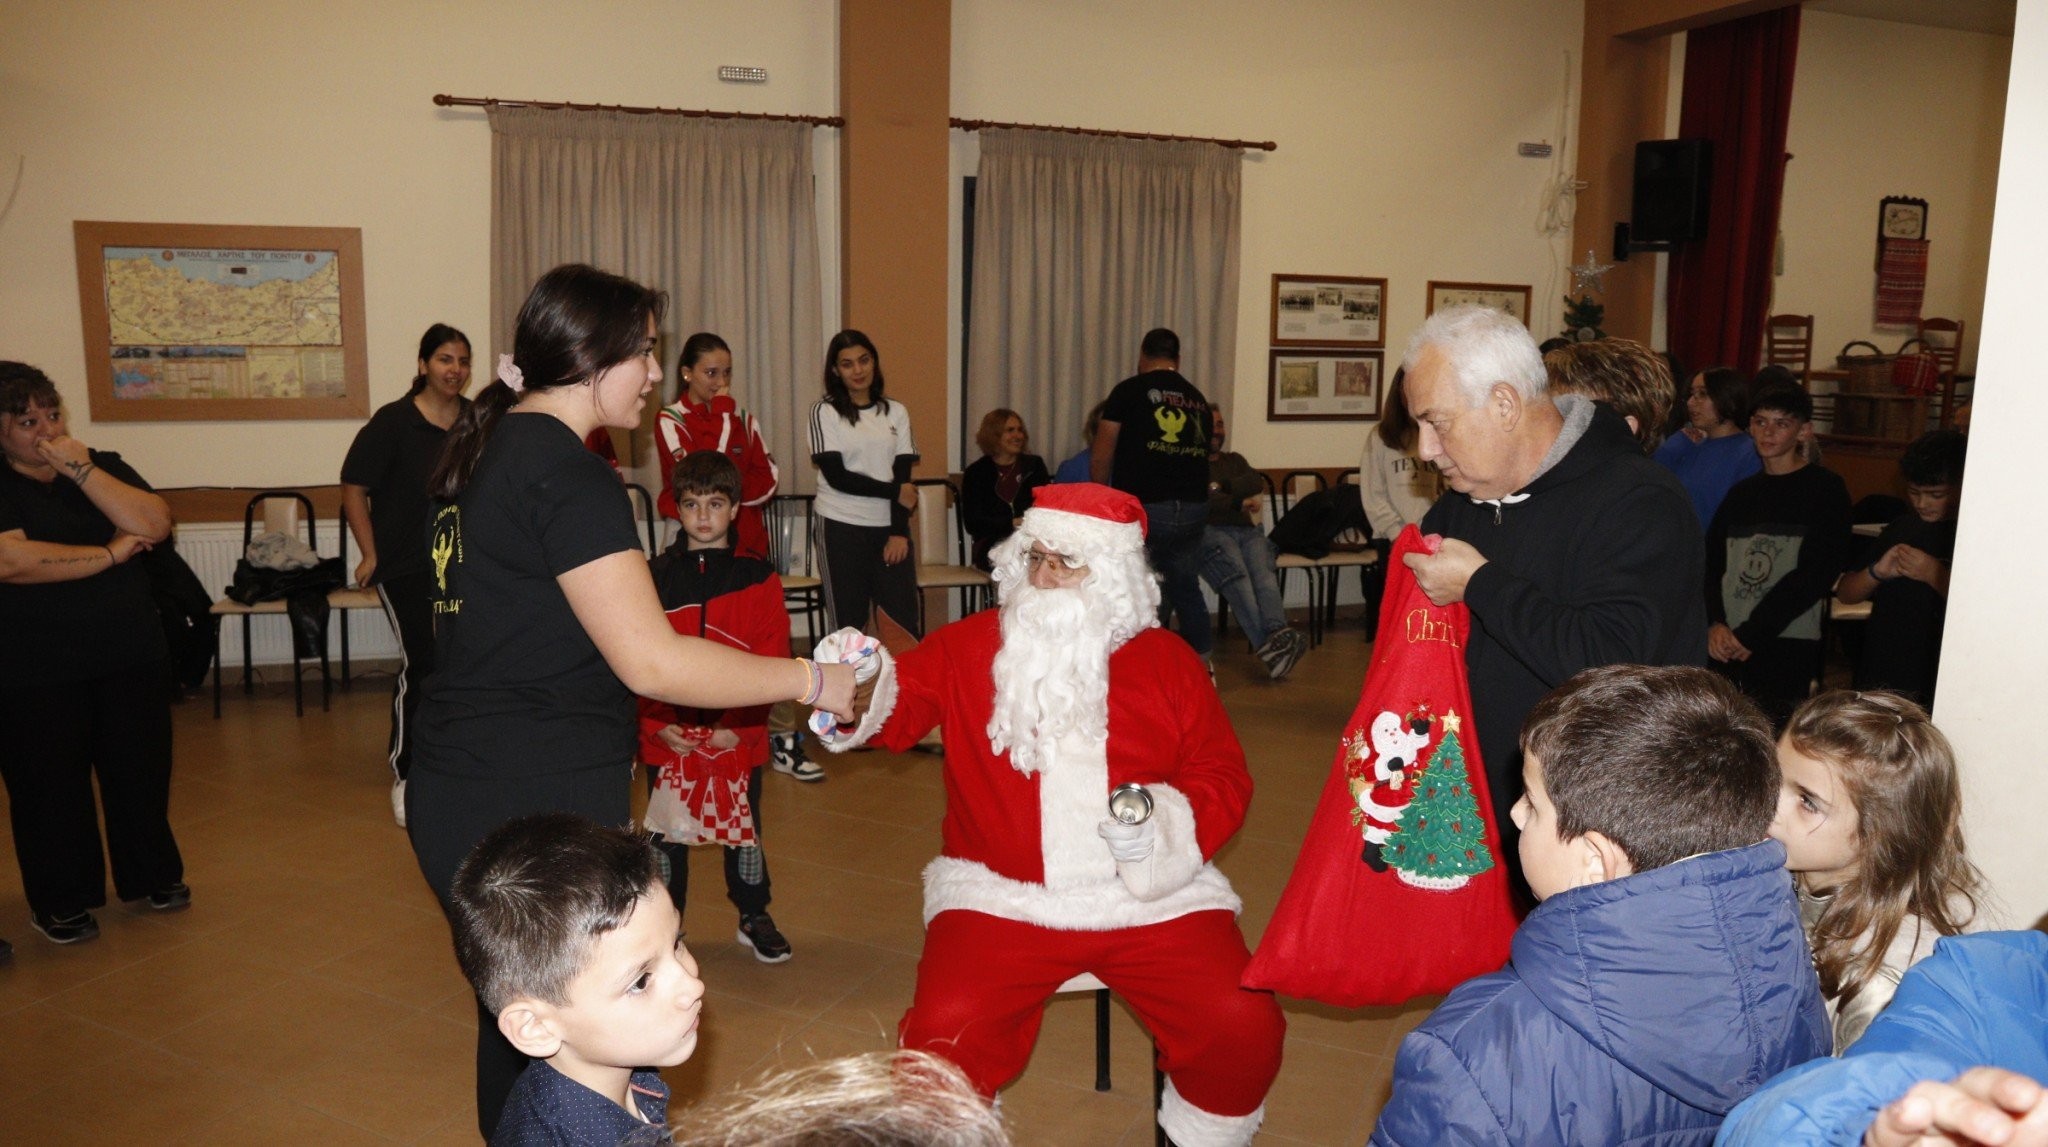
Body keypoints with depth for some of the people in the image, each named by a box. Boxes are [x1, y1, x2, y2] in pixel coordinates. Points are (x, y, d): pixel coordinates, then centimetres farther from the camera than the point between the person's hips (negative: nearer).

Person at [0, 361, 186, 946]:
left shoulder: (103, 465, 7)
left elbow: (155, 524, -9)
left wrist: (82, 470, -17)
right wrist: (111, 553, -16)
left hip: (132, 656, 3)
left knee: (141, 771, 10)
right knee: (51, 785, 6)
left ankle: (152, 875, 29)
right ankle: (60, 901, 23)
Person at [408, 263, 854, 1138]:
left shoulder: (488, 451, 13)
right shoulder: (567, 474, -17)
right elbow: (652, 662, -22)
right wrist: (810, 680, -13)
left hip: (462, 795, 10)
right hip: (534, 811, -10)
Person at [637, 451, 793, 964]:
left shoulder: (758, 578, -2)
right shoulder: (655, 577, 1)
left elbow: (770, 663, -6)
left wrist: (736, 726, -13)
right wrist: (659, 724, -11)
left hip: (738, 739, -1)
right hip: (667, 740, 1)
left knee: (743, 830, 12)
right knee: (666, 834, 11)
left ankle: (754, 917, 29)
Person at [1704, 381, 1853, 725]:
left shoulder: (1825, 490, 3)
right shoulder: (1741, 492, 18)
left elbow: (1815, 575, -7)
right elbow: (1710, 563, 11)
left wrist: (1750, 633, -9)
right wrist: (1715, 624, -7)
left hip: (1787, 648, -4)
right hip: (1726, 647, 4)